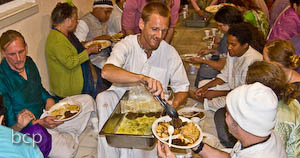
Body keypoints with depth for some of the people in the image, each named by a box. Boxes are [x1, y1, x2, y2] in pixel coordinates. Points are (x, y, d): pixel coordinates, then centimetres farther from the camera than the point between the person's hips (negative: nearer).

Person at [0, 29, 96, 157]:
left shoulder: (28, 62, 1)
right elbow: (11, 120, -18)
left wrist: (49, 99, -4)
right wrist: (40, 123, -27)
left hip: (45, 111, 7)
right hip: (27, 127, -7)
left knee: (87, 100, 2)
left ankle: (71, 136, 2)